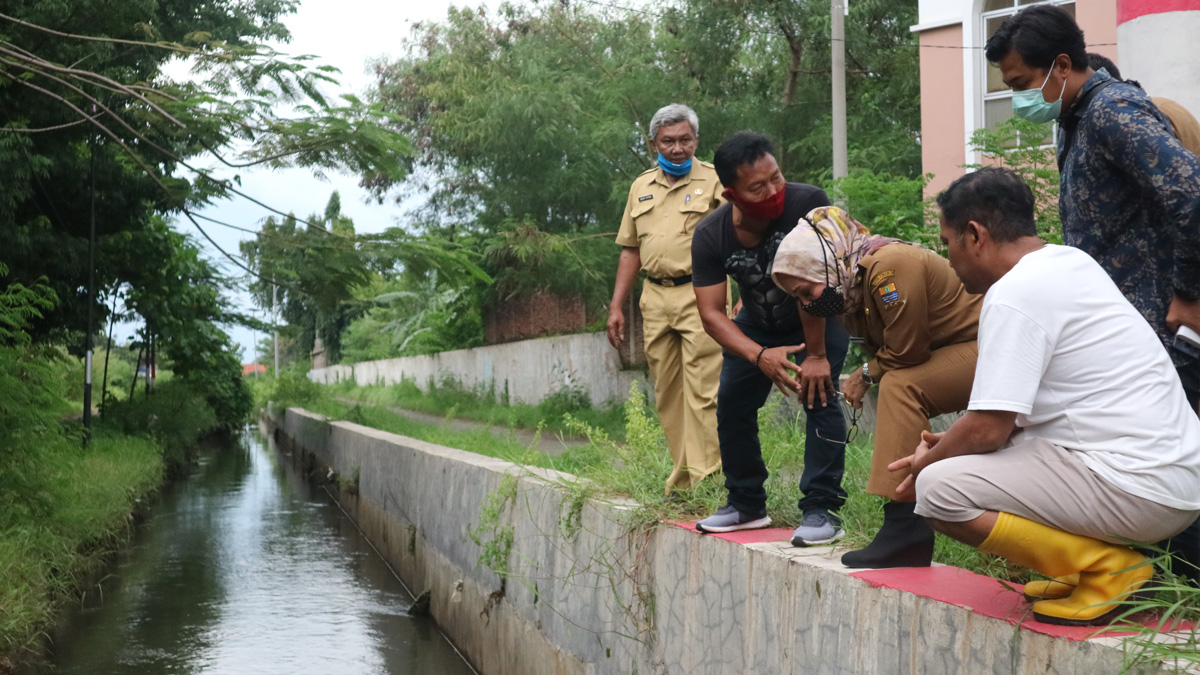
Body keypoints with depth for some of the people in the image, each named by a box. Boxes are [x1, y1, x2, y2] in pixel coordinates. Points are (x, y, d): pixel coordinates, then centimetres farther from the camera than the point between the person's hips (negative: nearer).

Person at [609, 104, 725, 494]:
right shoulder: (641, 187, 17)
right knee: (667, 395, 8)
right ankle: (681, 480, 15)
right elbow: (631, 251, 19)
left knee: (702, 390, -10)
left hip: (701, 295, -5)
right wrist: (616, 307, 15)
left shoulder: (715, 180, 2)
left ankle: (706, 480, -8)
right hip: (655, 299, 5)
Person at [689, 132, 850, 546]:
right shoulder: (710, 237, -24)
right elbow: (711, 313, -22)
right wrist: (760, 356, -36)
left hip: (821, 316, -4)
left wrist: (816, 354, -30)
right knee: (731, 404, 3)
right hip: (758, 323, 4)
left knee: (819, 394, -23)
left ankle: (822, 510, -18)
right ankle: (747, 505, 21)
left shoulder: (807, 203, -35)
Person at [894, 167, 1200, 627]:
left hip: (1138, 493, -10)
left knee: (939, 489, -18)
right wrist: (946, 446, 18)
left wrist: (929, 459, 2)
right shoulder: (1073, 262, 14)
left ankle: (1110, 568, -7)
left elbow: (988, 429, -17)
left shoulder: (1014, 295, -15)